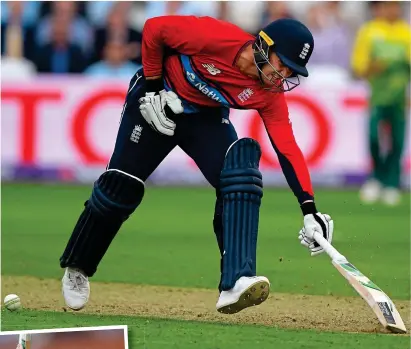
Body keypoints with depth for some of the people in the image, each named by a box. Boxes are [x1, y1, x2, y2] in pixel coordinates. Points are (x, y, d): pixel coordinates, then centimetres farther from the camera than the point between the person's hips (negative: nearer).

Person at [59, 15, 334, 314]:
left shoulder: (270, 94, -19)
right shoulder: (215, 37, -33)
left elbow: (287, 148, -22)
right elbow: (154, 29, -20)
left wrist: (309, 208, -31)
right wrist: (153, 86, -17)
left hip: (206, 118, 3)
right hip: (155, 102, -3)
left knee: (241, 176, -23)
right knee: (120, 187, -2)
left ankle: (235, 284, -32)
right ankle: (77, 268, 24)